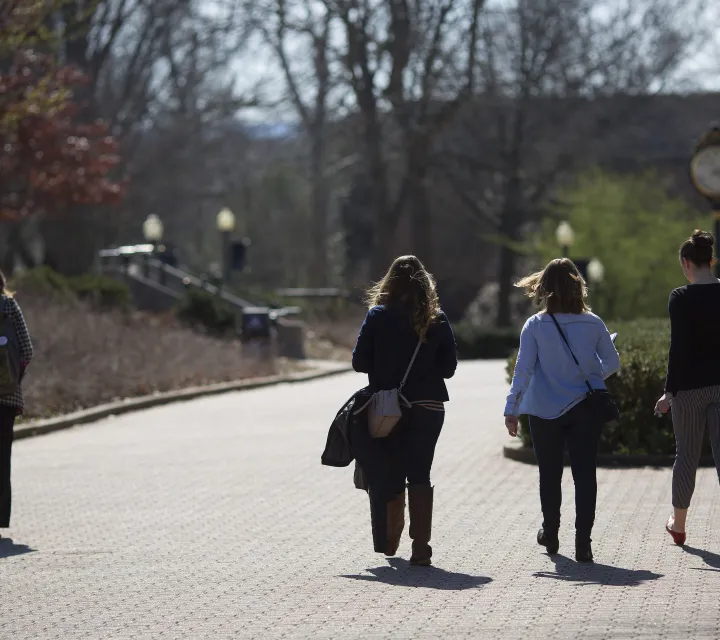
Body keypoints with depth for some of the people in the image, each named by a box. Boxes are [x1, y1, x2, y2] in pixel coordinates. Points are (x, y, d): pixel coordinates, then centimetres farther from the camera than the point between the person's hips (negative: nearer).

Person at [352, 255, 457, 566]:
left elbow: (359, 362, -5)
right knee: (420, 474, 5)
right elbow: (448, 367, 0)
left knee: (391, 472, 14)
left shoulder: (378, 316, -6)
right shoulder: (437, 320, -2)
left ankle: (391, 538, 27)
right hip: (427, 406, 1)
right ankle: (421, 545, -4)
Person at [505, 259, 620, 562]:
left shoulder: (535, 326, -9)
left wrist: (512, 410, -5)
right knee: (585, 474, 1)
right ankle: (583, 542, -7)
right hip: (585, 409, 0)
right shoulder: (592, 323, -5)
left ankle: (550, 534, 30)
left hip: (546, 411, 0)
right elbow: (612, 363, 5)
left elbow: (523, 369, -9)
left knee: (550, 474, 15)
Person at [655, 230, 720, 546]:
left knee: (686, 455, 12)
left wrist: (669, 392, -9)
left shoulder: (681, 298, -11)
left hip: (690, 386, -3)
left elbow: (678, 348, -14)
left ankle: (678, 524, 26)